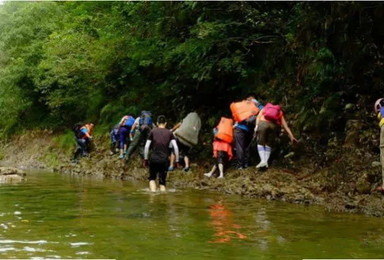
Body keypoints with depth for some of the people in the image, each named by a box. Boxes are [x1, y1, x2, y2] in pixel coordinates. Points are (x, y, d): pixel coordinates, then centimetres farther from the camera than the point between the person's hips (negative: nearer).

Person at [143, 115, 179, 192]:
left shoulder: (153, 132, 5)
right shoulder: (169, 133, 6)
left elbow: (146, 147, 0)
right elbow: (175, 147, 0)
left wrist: (145, 159, 8)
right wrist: (177, 160, 6)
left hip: (154, 159, 0)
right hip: (165, 160, 0)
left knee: (152, 178, 17)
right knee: (162, 181, 8)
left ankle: (153, 191, -4)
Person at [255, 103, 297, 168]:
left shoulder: (265, 108, 33)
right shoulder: (280, 113, 31)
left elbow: (258, 116, 12)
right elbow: (285, 126, 21)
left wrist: (256, 125, -1)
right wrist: (291, 136, 16)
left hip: (262, 123, -1)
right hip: (273, 125, 1)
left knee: (260, 143, 4)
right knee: (268, 145, 15)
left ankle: (263, 160, -14)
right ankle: (266, 161, 0)